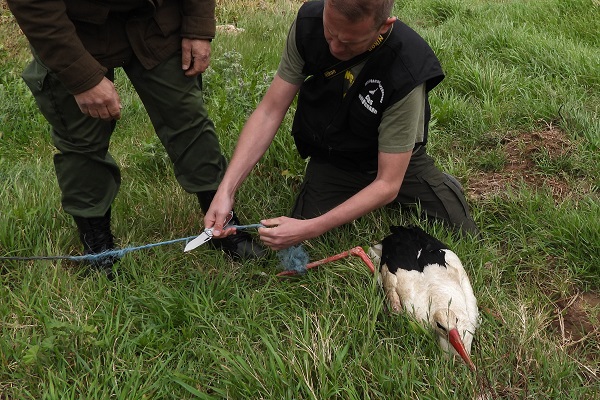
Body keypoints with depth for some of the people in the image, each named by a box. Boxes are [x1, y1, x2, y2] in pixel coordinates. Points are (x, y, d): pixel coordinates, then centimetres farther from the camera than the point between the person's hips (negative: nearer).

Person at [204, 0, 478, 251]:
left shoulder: (405, 73, -34)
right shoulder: (308, 22, -23)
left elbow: (387, 184, -29)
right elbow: (270, 110, -16)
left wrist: (310, 228, -37)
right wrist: (226, 190, -26)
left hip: (397, 162, -2)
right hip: (330, 162, 2)